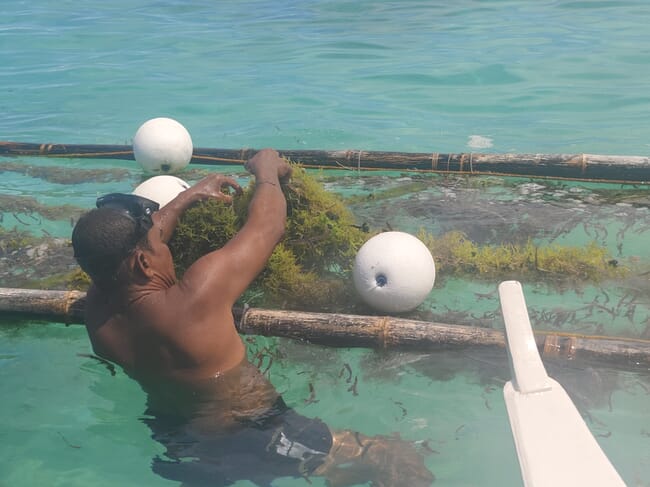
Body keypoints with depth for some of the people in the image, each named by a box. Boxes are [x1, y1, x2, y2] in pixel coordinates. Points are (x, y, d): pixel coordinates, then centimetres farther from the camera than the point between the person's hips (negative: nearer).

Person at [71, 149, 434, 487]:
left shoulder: (98, 309, -14)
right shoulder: (196, 298, -35)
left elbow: (114, 244, 8)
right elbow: (268, 226, -21)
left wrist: (188, 196, 15)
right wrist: (267, 171, 0)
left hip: (172, 441, 8)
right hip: (248, 442, -7)